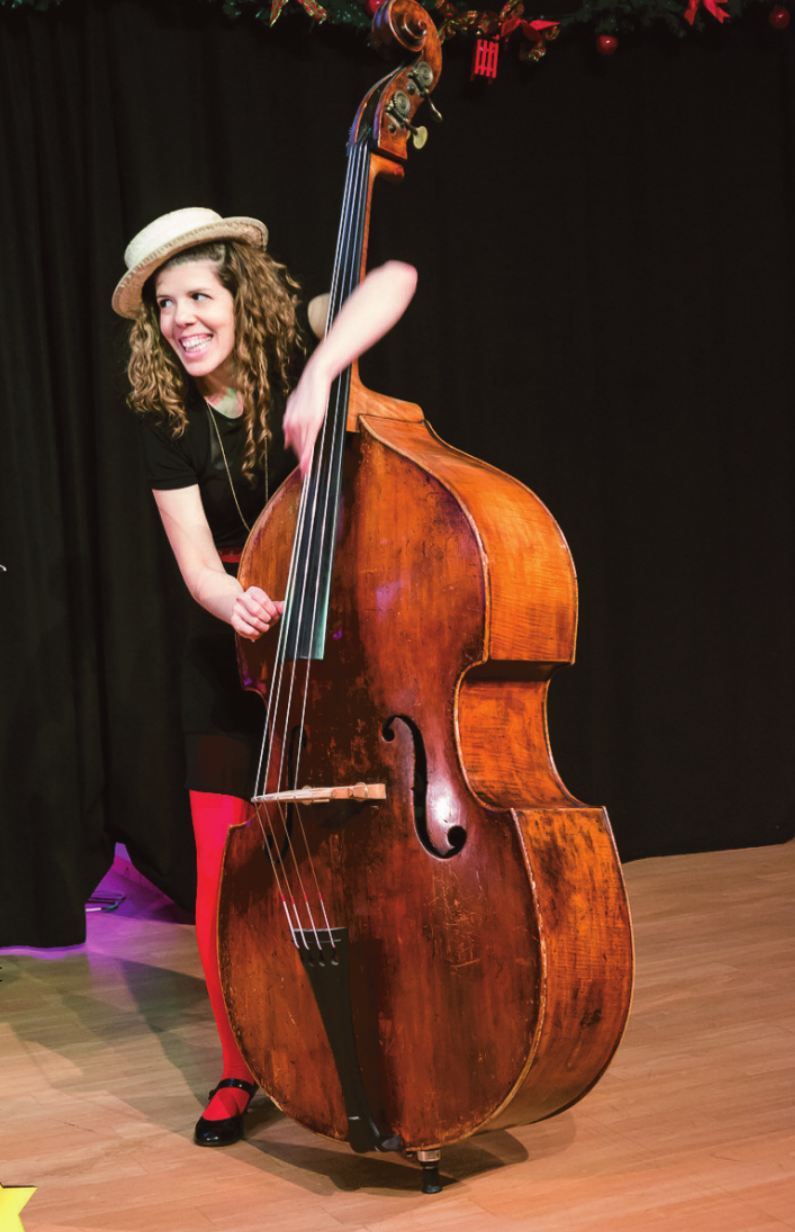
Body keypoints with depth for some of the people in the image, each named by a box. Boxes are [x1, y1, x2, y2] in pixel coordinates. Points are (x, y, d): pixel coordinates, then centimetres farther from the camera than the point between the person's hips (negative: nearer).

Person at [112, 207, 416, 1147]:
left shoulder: (297, 353, -10)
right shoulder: (169, 424, -6)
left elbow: (393, 279, -28)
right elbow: (198, 563, -11)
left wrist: (319, 373, -42)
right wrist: (235, 602, -33)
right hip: (236, 646, 2)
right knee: (226, 868, -2)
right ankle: (242, 1067, 16)